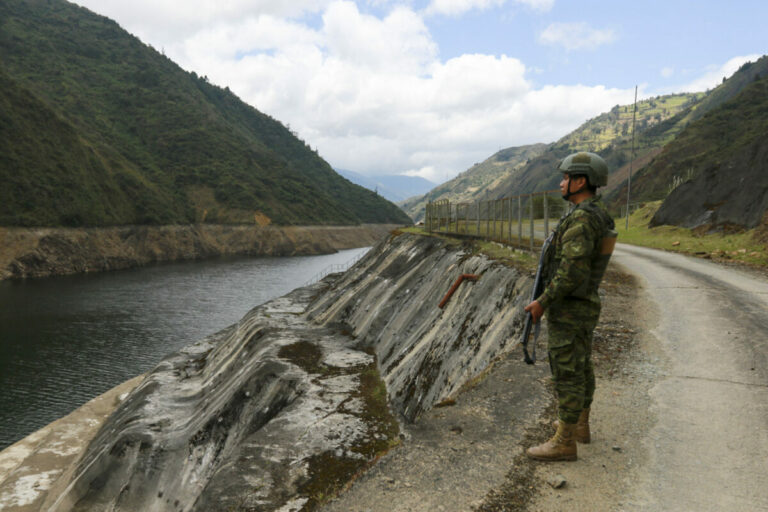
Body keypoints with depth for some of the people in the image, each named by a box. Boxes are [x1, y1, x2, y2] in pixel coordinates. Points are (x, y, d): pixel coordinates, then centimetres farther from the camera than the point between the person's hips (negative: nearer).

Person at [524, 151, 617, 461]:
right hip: (586, 305, 10)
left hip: (568, 311, -10)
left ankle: (564, 442, 7)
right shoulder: (599, 215, 9)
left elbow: (572, 271, -28)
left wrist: (542, 302, -20)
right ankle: (580, 424, 35)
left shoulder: (581, 219, -24)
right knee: (581, 367, 20)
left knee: (566, 372, -3)